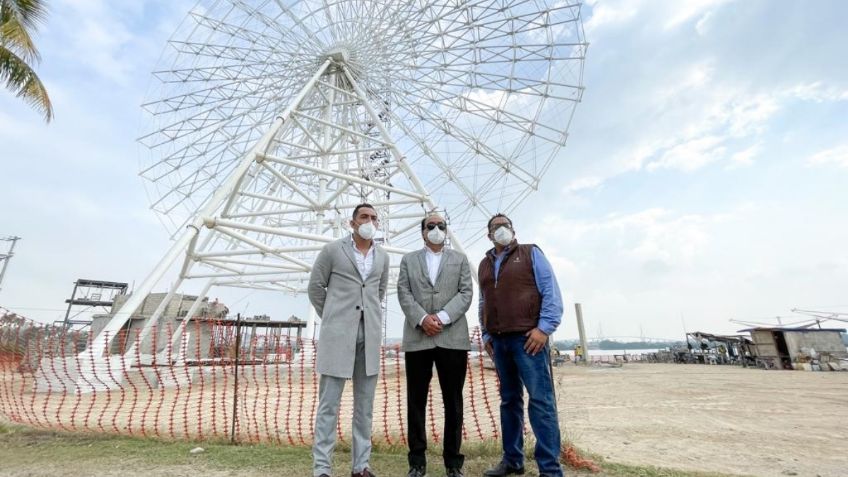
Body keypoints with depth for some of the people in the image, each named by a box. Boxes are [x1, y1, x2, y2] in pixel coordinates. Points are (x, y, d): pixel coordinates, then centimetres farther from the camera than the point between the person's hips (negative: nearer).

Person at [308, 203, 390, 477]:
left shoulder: (382, 257, 9)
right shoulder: (333, 250, -1)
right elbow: (315, 287, 5)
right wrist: (331, 318, 9)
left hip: (370, 335, 4)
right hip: (338, 333, -4)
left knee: (365, 405, 11)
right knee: (329, 404, 2)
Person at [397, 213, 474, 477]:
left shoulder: (460, 259, 14)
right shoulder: (408, 259, 14)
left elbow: (466, 293, 2)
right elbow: (403, 294, 2)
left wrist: (442, 317, -12)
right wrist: (422, 319, -13)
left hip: (453, 337, 0)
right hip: (417, 338, 0)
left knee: (453, 401, 7)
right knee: (416, 401, 6)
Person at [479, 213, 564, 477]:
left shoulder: (531, 253, 3)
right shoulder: (484, 264, 16)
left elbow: (551, 291, -4)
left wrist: (544, 327, -13)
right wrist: (486, 334, 11)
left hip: (528, 336, -5)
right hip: (499, 340, 5)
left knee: (541, 400, -5)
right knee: (509, 400, 12)